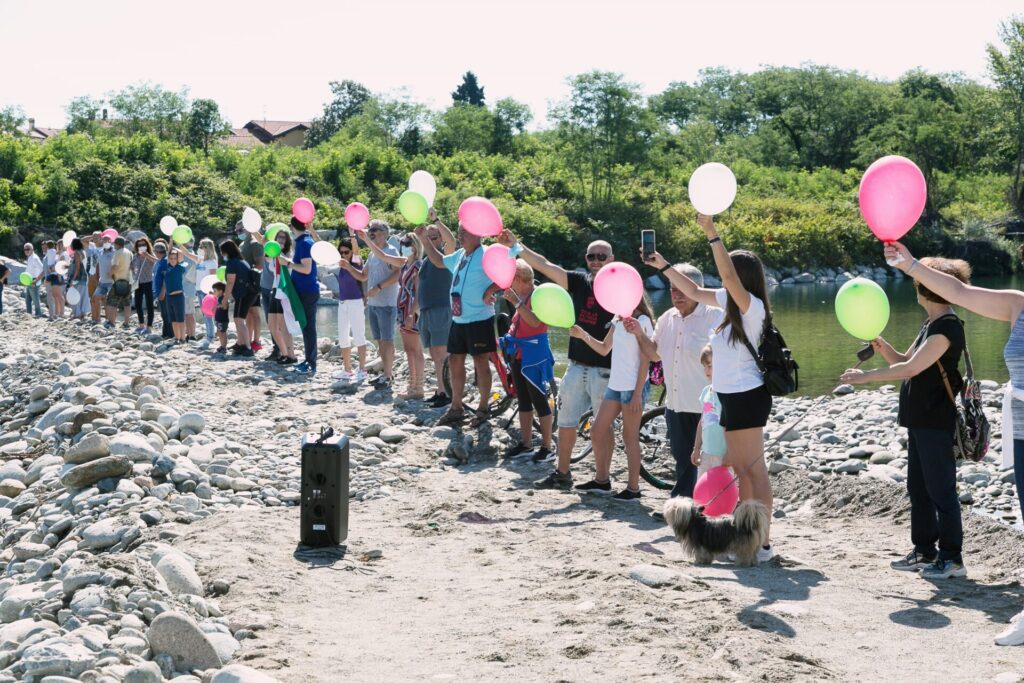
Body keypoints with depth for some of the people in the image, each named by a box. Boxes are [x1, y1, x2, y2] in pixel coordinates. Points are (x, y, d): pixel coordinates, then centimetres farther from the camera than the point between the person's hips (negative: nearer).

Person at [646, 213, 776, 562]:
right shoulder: (730, 302, 10)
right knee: (741, 468, 15)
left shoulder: (752, 307, -16)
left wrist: (711, 234, -35)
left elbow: (729, 276, -33)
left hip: (746, 398, -10)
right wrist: (663, 266, 19)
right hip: (732, 396, 10)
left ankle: (763, 543, -4)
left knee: (753, 470, -7)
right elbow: (695, 291, 23)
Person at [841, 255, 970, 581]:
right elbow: (904, 361, 17)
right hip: (920, 421, 10)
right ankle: (925, 551, 23)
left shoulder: (947, 327, -16)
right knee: (918, 488, 14)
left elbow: (911, 368, -21)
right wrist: (881, 345, -1)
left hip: (937, 424, -10)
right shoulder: (931, 325, 16)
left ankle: (952, 558, 3)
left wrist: (866, 376, -17)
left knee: (941, 490, -4)